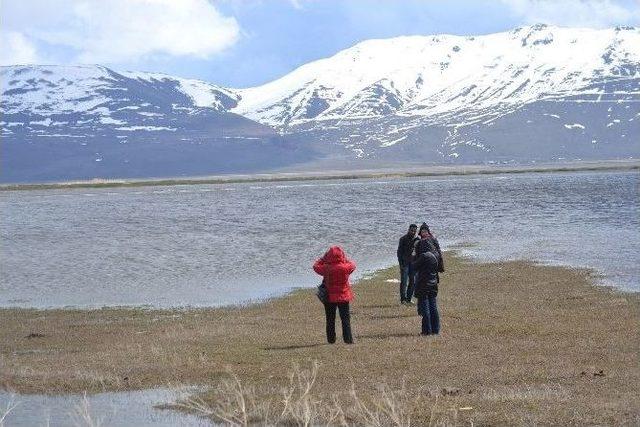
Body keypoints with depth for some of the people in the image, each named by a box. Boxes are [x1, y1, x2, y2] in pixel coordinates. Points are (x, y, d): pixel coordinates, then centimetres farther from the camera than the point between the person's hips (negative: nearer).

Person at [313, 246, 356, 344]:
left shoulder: (326, 268, -15)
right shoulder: (346, 267, -14)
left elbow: (316, 266, 4)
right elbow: (352, 264, 9)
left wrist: (324, 258, 6)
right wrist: (344, 258, 13)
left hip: (329, 298, 0)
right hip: (344, 297, 0)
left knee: (330, 320, 12)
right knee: (345, 319, 6)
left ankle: (331, 339, 14)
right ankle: (348, 339, -1)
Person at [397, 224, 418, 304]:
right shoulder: (403, 239, -2)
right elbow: (399, 252, -3)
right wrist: (401, 263, -11)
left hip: (413, 263, 4)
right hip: (405, 263, -4)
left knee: (412, 282, 4)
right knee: (404, 282, -6)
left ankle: (409, 299, 11)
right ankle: (403, 299, -3)